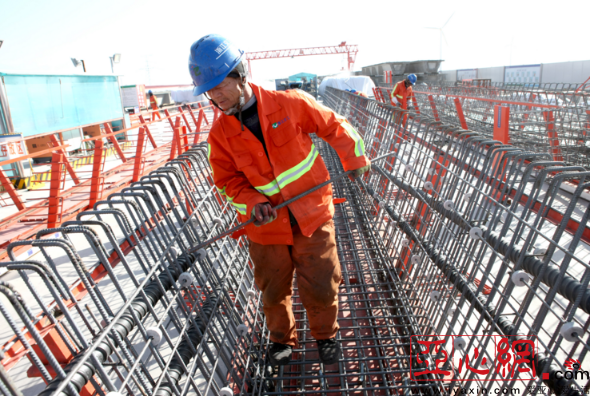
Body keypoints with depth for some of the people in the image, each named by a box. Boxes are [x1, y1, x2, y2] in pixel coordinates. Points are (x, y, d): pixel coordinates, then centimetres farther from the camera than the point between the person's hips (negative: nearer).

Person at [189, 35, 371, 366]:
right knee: (274, 290, 15)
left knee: (321, 286, 6)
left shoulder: (291, 103, -11)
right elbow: (228, 180, 3)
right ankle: (282, 338, 44)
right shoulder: (220, 134, -4)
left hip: (312, 216, -1)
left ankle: (326, 334, 37)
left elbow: (334, 126, 2)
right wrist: (252, 205, -15)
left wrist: (356, 160, 9)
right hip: (266, 225, 2)